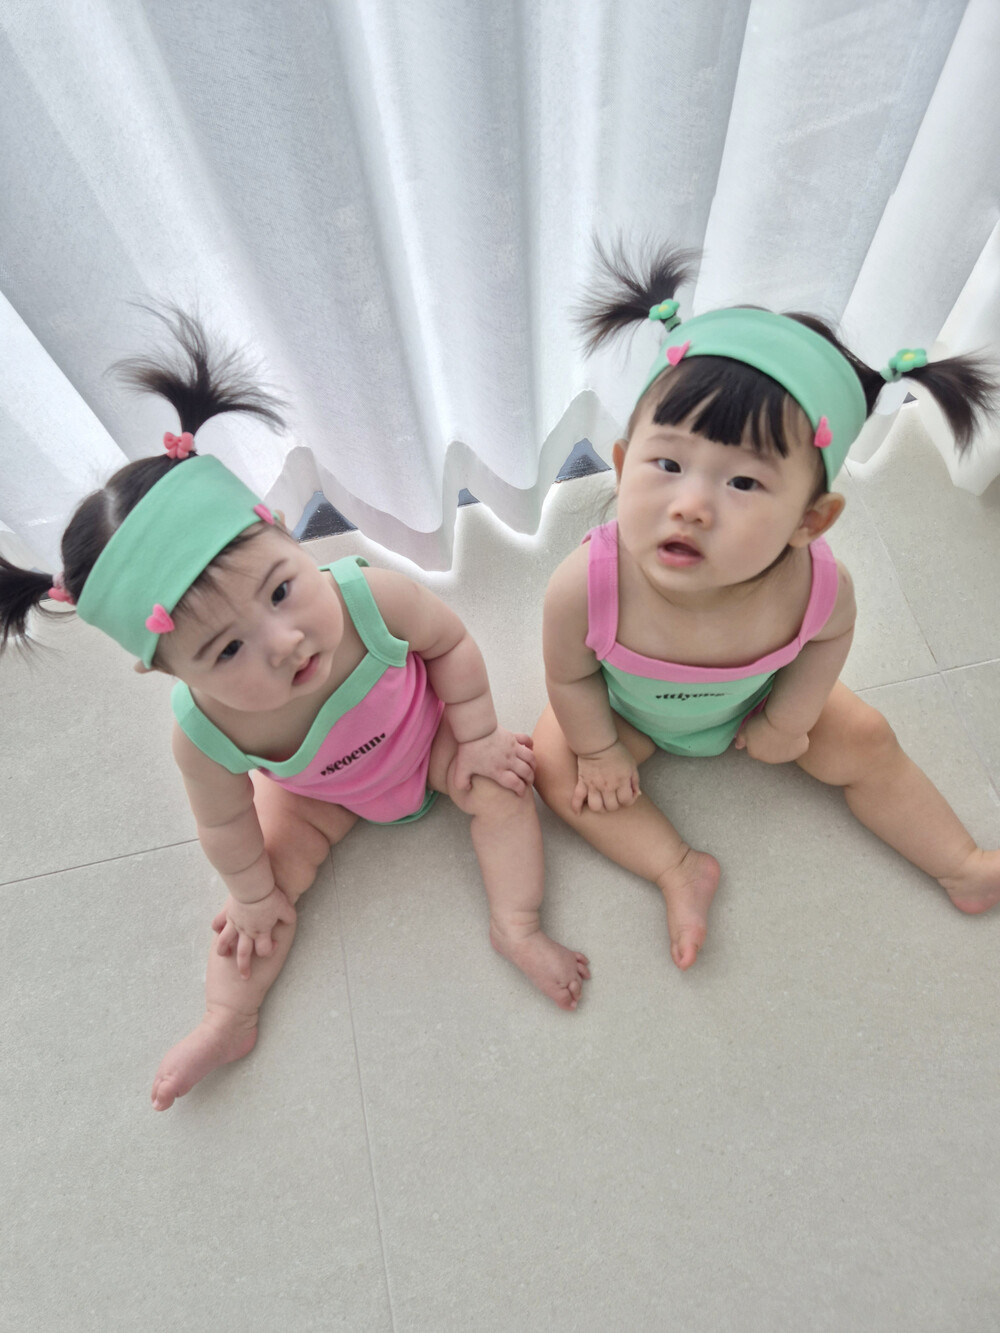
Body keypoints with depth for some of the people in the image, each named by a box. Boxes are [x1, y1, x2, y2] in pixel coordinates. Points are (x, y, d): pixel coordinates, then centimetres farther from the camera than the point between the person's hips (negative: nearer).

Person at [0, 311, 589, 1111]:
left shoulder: (373, 598, -44)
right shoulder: (206, 735, -39)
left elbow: (451, 643, -21)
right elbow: (226, 826, -17)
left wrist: (476, 736, -13)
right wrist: (254, 895, 0)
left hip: (424, 731, 0)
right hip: (317, 792, 0)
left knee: (501, 783, -15)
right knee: (272, 869, -1)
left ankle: (515, 925, -1)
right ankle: (229, 1021, 19)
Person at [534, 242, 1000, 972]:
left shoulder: (816, 585, -39)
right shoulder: (585, 587, -46)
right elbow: (570, 677, -25)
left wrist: (785, 721, -4)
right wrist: (599, 750, -10)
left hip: (752, 699, 1)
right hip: (628, 708, 0)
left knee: (865, 744, 5)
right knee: (559, 768, -12)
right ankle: (680, 869, 3)